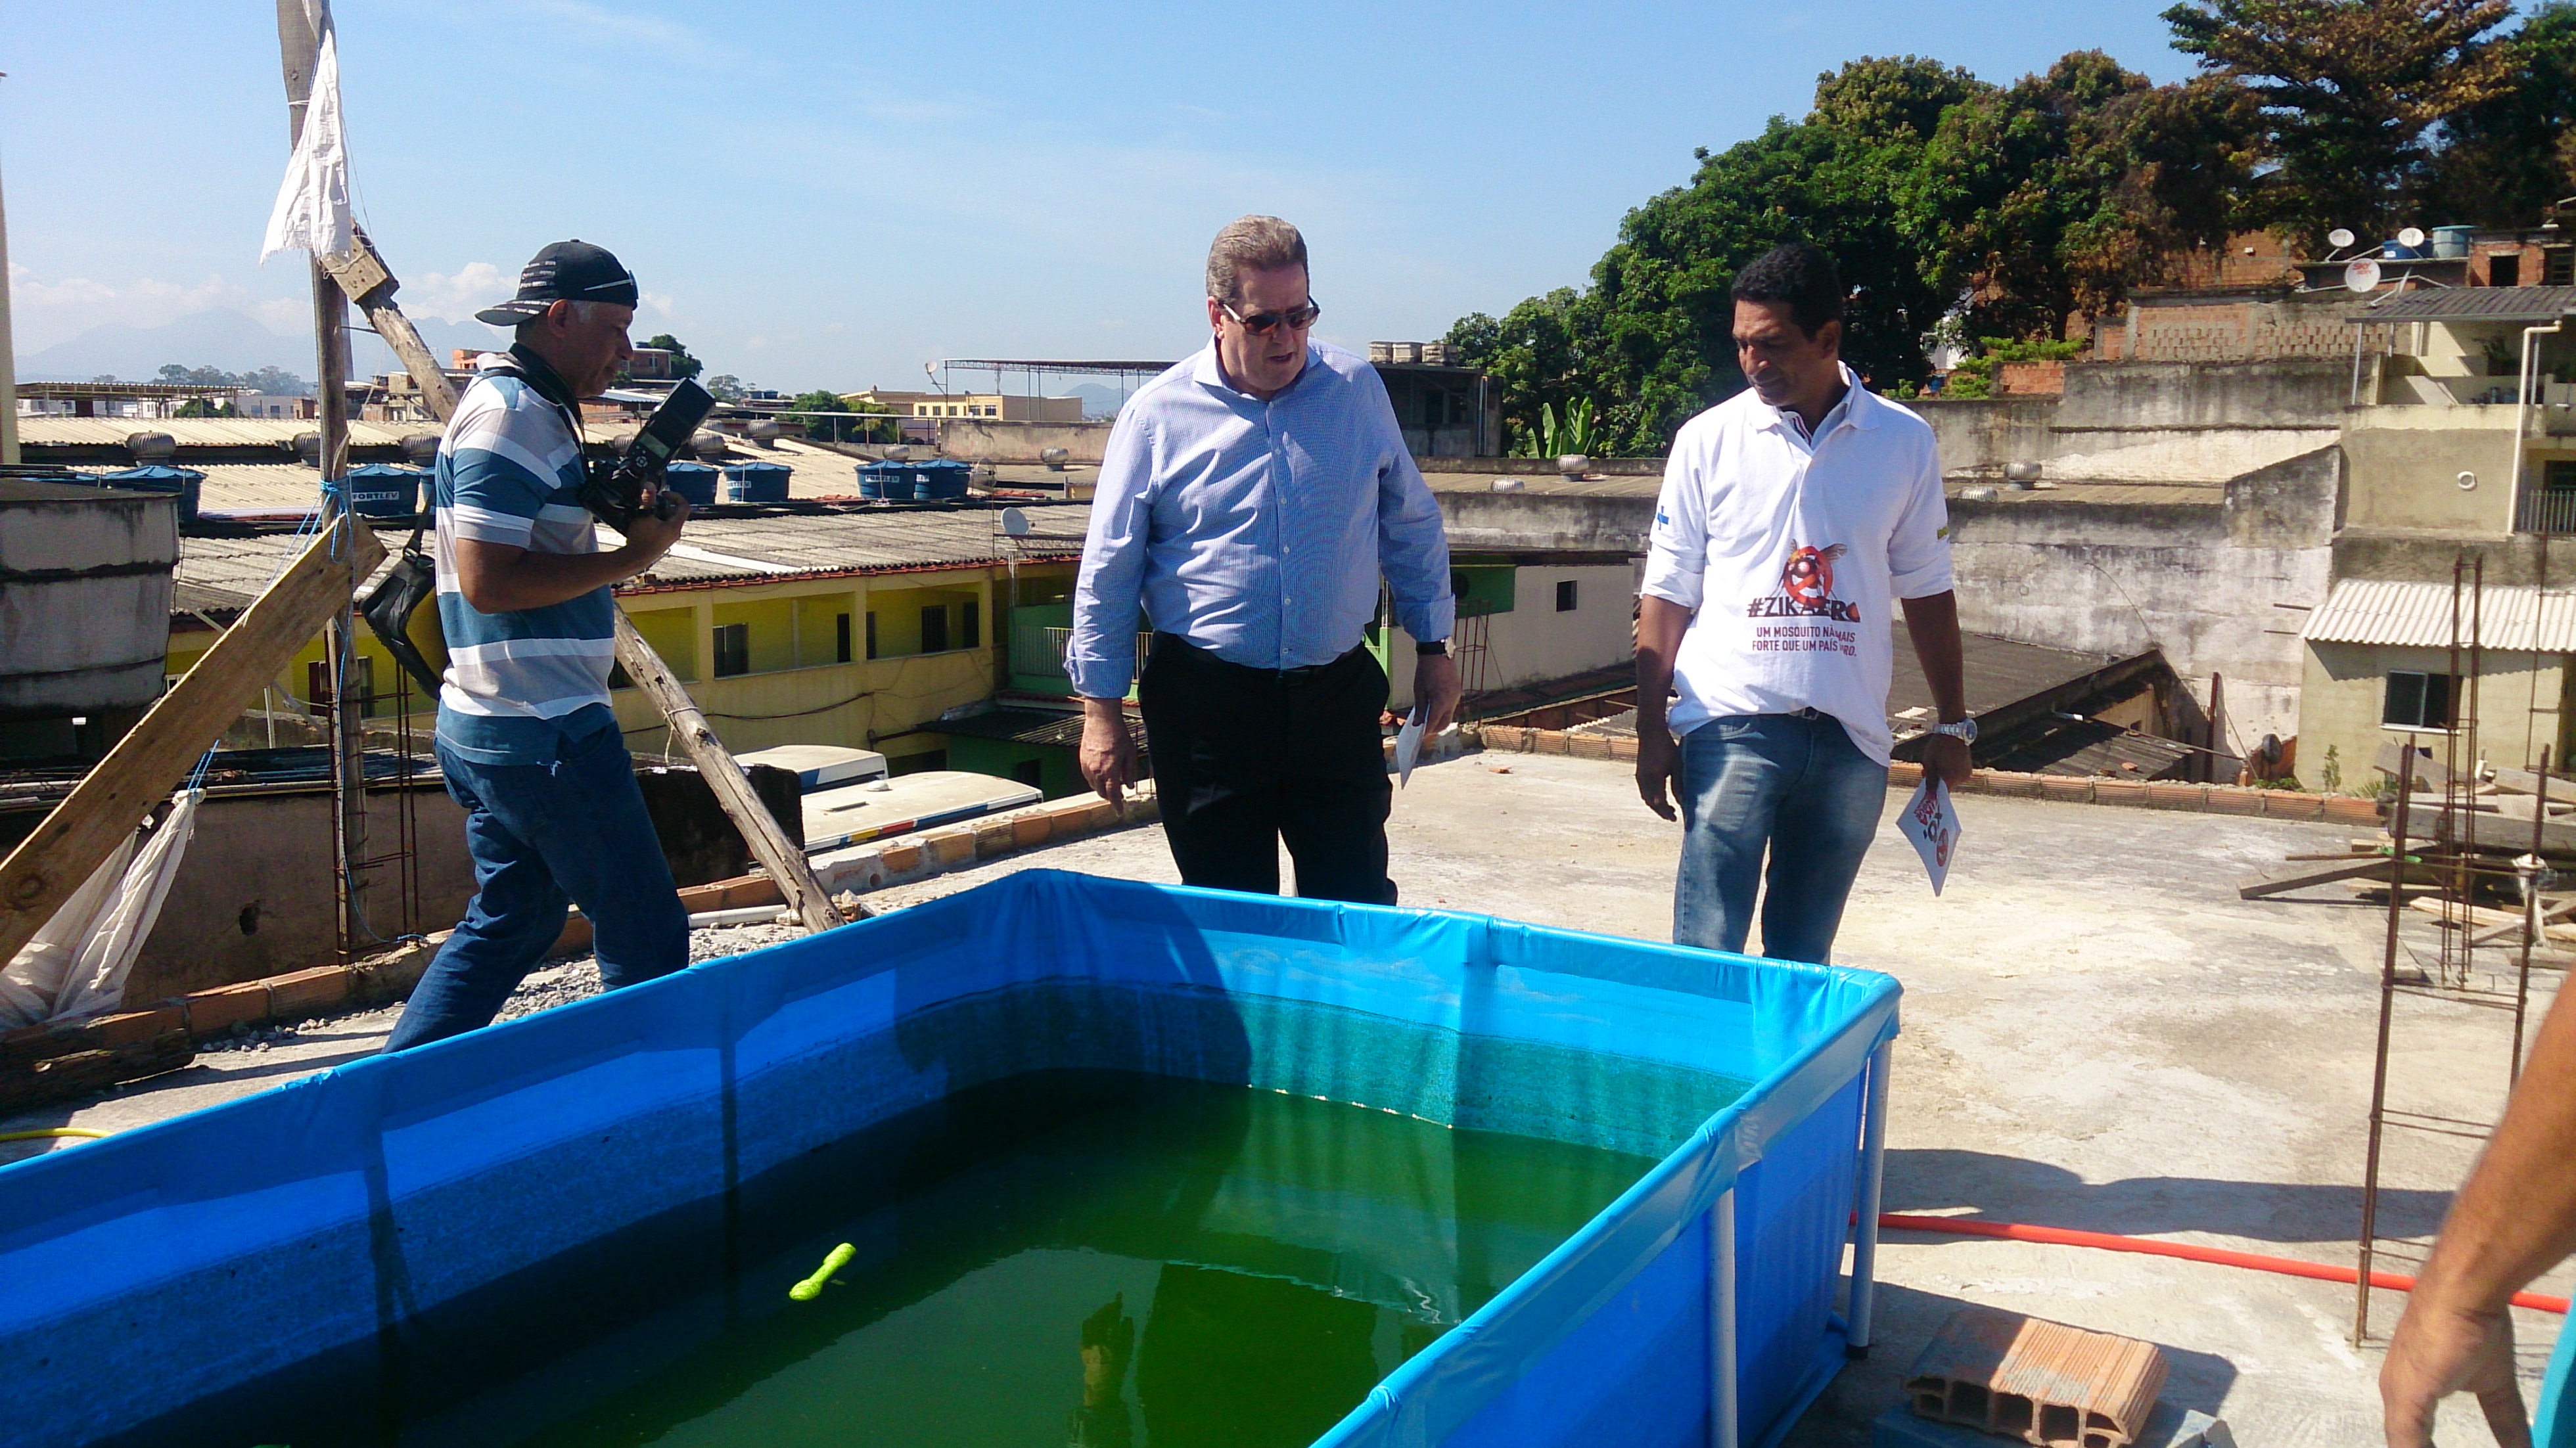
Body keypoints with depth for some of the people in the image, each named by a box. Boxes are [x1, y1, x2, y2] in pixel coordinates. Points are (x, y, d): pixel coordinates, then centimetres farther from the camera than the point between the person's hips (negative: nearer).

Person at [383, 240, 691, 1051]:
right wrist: (631, 558, -17)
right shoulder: (510, 415, -14)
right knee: (647, 939, -2)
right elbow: (488, 580, -22)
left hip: (496, 732, 11)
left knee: (508, 924, 19)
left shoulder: (536, 410, 18)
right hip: (545, 735, -11)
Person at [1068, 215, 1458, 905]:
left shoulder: (1358, 389, 5)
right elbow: (1108, 572, 0)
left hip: (1337, 690, 2)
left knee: (1361, 905, 7)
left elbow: (1411, 525, 14)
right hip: (1207, 702, -2)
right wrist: (1101, 711, -2)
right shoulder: (1157, 414, -2)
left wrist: (1433, 648, 10)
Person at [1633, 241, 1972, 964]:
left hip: (1852, 739, 2)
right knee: (1706, 952, -7)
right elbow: (1667, 594, 3)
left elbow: (1926, 589, 12)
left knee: (1803, 957, 10)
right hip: (1732, 724, -2)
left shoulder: (1905, 443, 4)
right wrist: (1651, 731, -1)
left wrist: (1953, 724, 12)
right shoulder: (1708, 440, 0)